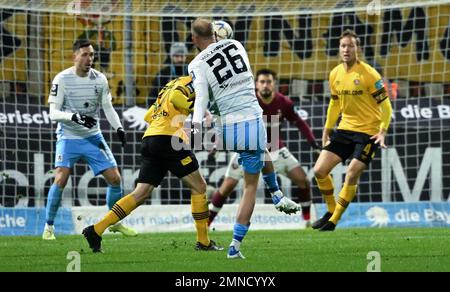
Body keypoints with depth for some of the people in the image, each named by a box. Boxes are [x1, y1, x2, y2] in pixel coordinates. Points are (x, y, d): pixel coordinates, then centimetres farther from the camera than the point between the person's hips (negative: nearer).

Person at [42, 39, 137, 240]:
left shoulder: (99, 79, 0)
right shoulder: (62, 79, -12)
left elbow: (108, 108, 9)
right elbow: (53, 113, -14)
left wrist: (119, 128, -8)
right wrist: (75, 117, -32)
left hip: (93, 137, 4)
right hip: (68, 137, -4)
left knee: (115, 178, 0)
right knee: (60, 179, -20)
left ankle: (115, 222, 21)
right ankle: (48, 227, -7)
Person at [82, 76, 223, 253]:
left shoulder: (171, 85, 29)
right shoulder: (190, 81, 4)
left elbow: (148, 117, 27)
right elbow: (175, 96, -18)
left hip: (149, 139, 8)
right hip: (169, 139, -8)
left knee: (141, 194, 3)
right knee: (199, 186, 6)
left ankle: (97, 230, -7)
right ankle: (203, 242, 7)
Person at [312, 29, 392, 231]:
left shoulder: (368, 74, -14)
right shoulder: (335, 74, 5)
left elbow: (385, 105, -10)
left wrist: (382, 132, -19)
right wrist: (327, 131, 19)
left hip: (367, 131, -6)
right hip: (345, 129, 6)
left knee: (351, 175, -12)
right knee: (319, 170, -3)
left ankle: (334, 221, 0)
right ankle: (330, 211, 17)